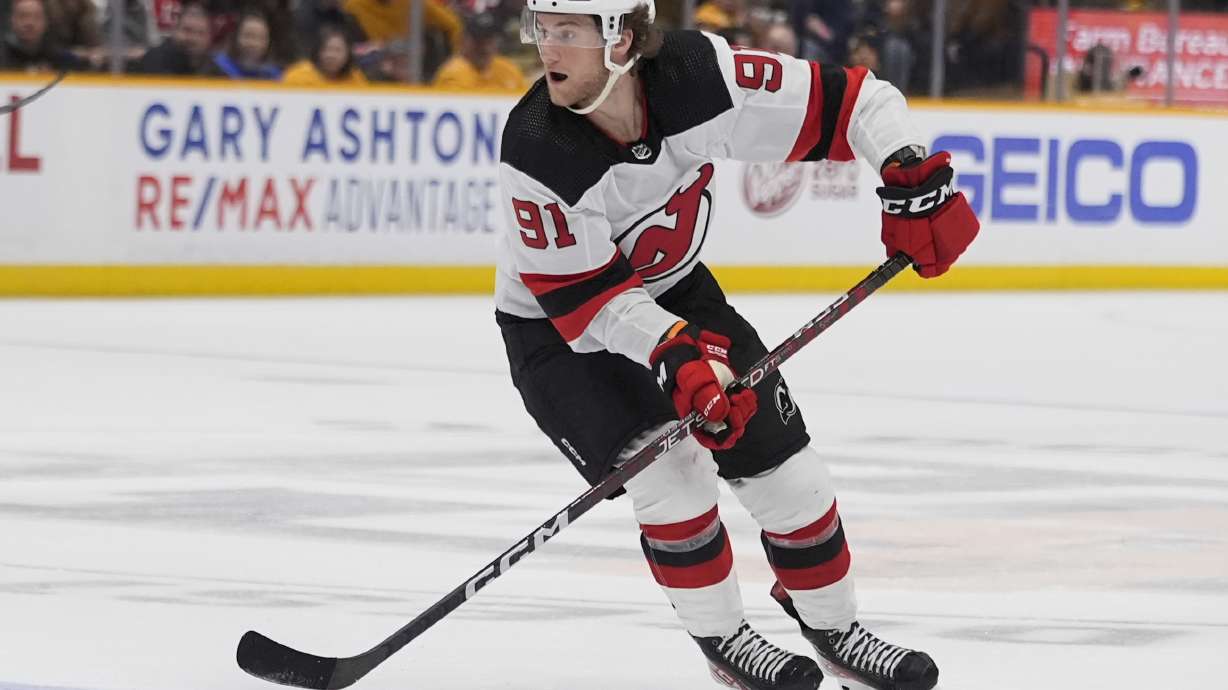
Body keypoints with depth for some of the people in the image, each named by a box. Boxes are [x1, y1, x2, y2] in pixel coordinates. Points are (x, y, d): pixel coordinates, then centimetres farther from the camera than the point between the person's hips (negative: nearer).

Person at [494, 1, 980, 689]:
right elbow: (586, 297, -28)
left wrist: (913, 175, -33)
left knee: (781, 458, 2)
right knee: (667, 465, -20)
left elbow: (847, 100, -19)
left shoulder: (701, 77, -27)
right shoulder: (536, 154, -33)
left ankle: (836, 630, 24)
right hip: (555, 325, -4)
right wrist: (675, 355, -39)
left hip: (674, 291, 4)